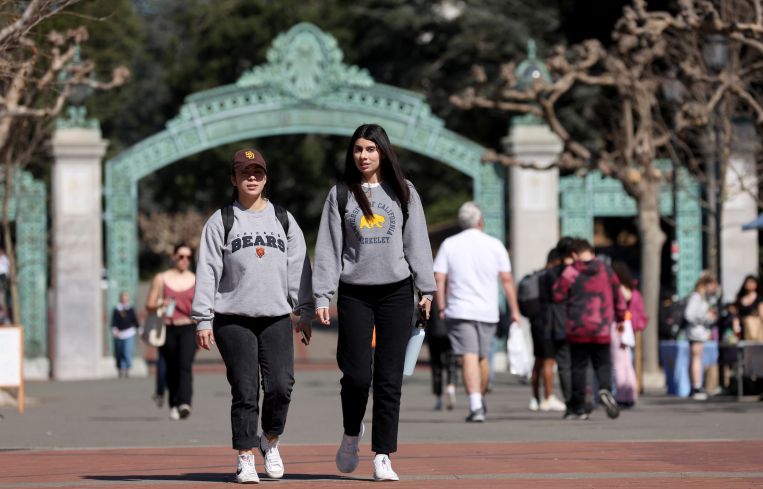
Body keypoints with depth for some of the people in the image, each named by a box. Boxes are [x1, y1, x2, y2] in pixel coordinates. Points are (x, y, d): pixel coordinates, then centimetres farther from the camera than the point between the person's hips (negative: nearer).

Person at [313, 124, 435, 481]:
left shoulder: (403, 192, 9)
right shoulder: (340, 194, 6)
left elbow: (417, 242, 8)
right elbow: (328, 248, 3)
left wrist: (426, 290, 3)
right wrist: (322, 296, -4)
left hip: (396, 292, 1)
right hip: (354, 293, -1)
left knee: (389, 378, -2)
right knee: (357, 374, -6)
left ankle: (383, 457, 1)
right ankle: (351, 434, 22)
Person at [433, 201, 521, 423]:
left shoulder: (449, 245, 3)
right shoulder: (494, 245, 3)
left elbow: (439, 278, -3)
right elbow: (507, 279, 1)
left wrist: (441, 308, 4)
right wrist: (514, 310, 5)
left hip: (459, 311, -2)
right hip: (488, 311, 2)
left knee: (469, 357, -8)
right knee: (482, 357, 18)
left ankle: (476, 406, -21)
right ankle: (480, 402, 30)